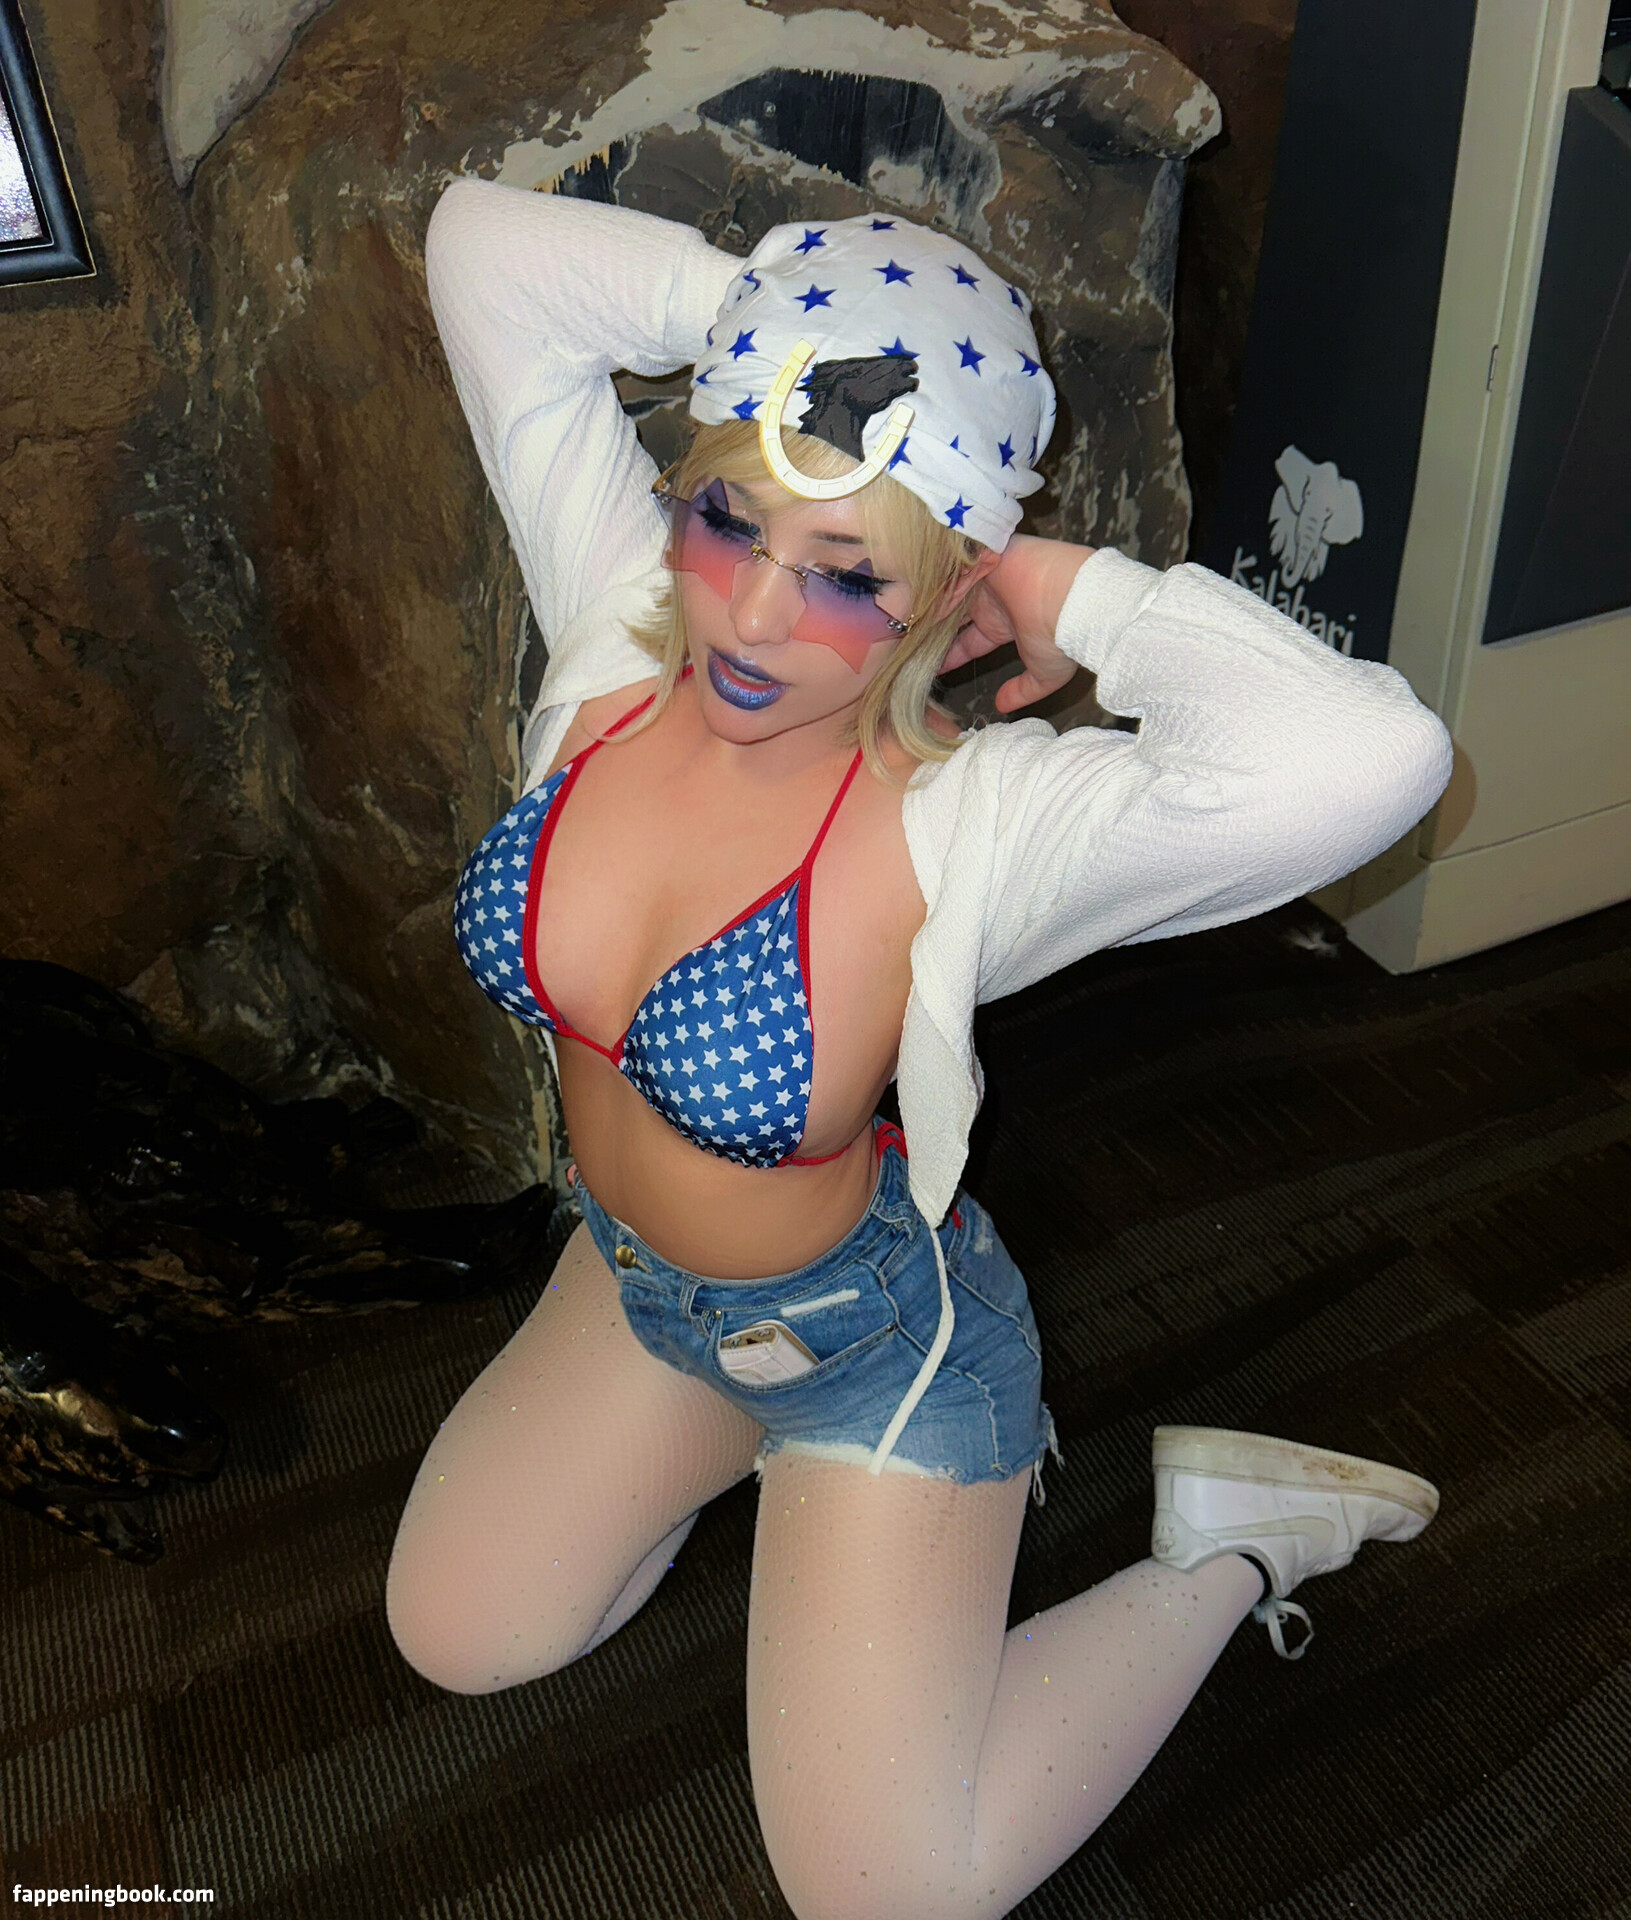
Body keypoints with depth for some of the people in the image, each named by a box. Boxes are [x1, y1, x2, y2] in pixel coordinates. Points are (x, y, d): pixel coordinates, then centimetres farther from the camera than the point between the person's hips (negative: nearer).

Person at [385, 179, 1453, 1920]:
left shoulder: (963, 828, -34)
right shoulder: (623, 623, -19)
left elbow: (1369, 761, -51)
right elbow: (484, 246, -16)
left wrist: (1072, 598, -37)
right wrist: (773, 314, -24)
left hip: (871, 1339, -5)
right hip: (635, 1281, 6)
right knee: (455, 1636, 22)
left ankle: (1218, 1536, 22)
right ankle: (740, 1435, 39)